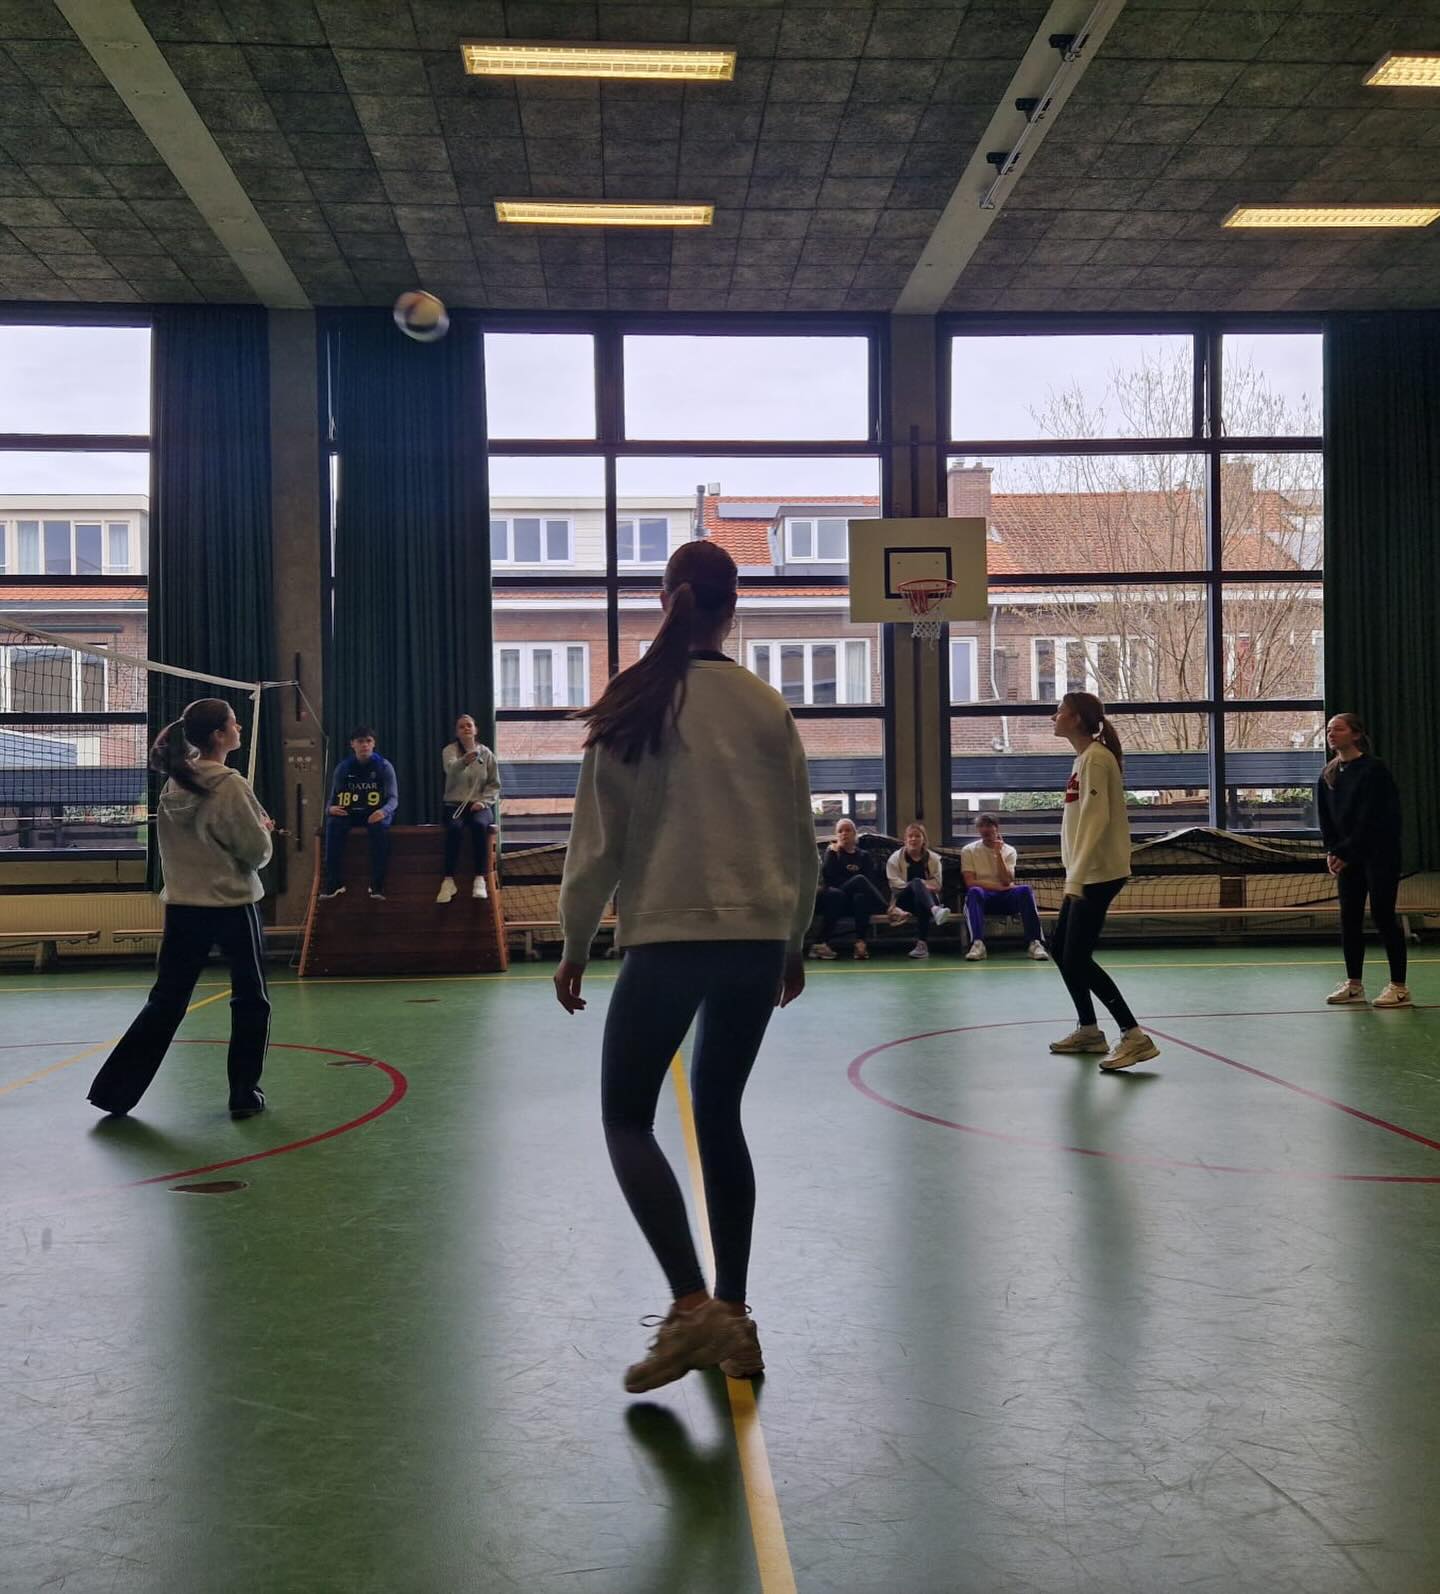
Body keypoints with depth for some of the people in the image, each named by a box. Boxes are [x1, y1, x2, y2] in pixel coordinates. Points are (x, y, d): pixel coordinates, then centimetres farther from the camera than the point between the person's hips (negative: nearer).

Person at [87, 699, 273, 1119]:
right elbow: (257, 853, -12)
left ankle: (116, 1090, 10)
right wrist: (264, 828, 8)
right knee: (250, 1001, 10)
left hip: (183, 907, 6)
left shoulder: (174, 785, 5)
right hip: (233, 906, -6)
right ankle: (244, 1093, 15)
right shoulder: (230, 786, -15)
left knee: (166, 1002, 11)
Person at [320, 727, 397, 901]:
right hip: (350, 813, 2)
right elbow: (333, 800, 5)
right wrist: (331, 808, -21)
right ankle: (333, 883, -27)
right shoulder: (343, 768, 2)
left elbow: (393, 798, -9)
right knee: (333, 824, -30)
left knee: (380, 826, -37)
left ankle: (377, 885, -32)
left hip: (376, 813, -2)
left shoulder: (384, 766, -4)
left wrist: (383, 811, -32)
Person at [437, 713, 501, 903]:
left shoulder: (486, 753, 7)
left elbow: (494, 784, 8)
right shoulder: (450, 750, 1)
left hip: (480, 805, 1)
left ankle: (480, 879, -31)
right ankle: (448, 881, -28)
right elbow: (451, 769, -24)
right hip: (455, 804, -1)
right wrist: (464, 761, -46)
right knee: (455, 828, -34)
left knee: (479, 825, -34)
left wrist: (483, 802, -10)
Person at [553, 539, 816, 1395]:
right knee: (719, 1115, 17)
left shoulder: (636, 705, -4)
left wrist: (576, 948, 7)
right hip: (758, 939, 4)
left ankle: (693, 1307, -5)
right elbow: (801, 837, 8)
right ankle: (733, 1318, 21)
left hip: (667, 939, -3)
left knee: (627, 1118, 9)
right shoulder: (767, 707, 4)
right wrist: (795, 940, 20)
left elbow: (598, 841, -3)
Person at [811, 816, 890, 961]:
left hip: (858, 901, 1)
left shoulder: (865, 856, 17)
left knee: (861, 897, -36)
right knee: (859, 880, -30)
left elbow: (872, 881, 1)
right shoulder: (832, 853, 15)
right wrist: (833, 852, -6)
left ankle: (860, 942, -40)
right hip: (835, 899, 0)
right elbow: (827, 876, -3)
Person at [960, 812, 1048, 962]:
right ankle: (978, 944, -48)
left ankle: (1034, 942, -36)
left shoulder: (1009, 850, 7)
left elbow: (1006, 882, -7)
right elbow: (970, 882, -7)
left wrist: (998, 853, -13)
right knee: (974, 891, -37)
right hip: (983, 897, -2)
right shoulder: (968, 851, 3)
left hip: (1005, 898, 2)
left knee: (1025, 890, -30)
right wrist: (998, 886, -11)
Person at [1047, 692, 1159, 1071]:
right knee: (1061, 949, 16)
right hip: (1087, 875, 10)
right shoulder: (1085, 757, 15)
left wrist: (1076, 876, -28)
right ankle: (1088, 1029, 27)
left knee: (1076, 958, -10)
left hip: (1098, 873, -10)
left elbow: (1096, 818, -23)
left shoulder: (1095, 758, -15)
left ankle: (1134, 1037, -9)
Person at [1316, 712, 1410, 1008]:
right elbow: (1325, 819, 8)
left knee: (1382, 915, -6)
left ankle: (1399, 987, 0)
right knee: (1349, 918, 6)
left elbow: (1370, 818, -17)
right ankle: (1353, 984, 14)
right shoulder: (1328, 776, 8)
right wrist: (1332, 851, -5)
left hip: (1380, 853, -6)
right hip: (1347, 856, 7)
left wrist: (1346, 853, -17)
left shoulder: (1373, 770, -12)